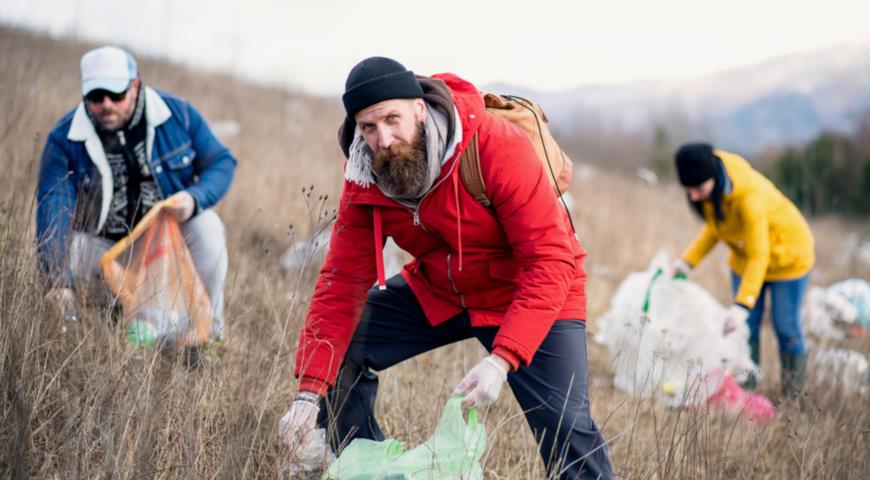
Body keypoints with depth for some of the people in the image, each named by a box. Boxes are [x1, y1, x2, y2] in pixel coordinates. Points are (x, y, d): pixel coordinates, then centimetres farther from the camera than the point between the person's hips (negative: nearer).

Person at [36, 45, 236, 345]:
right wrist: (59, 282, -37)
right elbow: (53, 209, -24)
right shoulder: (64, 139, -15)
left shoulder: (177, 115, -11)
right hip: (108, 247, 1)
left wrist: (194, 199, -28)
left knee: (207, 228, -31)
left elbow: (222, 162, -4)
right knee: (64, 253, -28)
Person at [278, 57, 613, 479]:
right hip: (436, 293, 5)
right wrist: (309, 392, -21)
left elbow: (551, 262, -32)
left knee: (565, 428, -20)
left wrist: (501, 359, -42)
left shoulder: (497, 147, -31)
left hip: (524, 296, -5)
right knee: (341, 353, -4)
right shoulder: (365, 179, -14)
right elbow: (344, 281, -12)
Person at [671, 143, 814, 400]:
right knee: (746, 328, 5)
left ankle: (793, 399, 11)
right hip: (744, 258, 6)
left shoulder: (749, 195, -39)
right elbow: (715, 225, 0)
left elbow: (759, 256, -36)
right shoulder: (709, 186, -18)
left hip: (787, 256, -6)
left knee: (786, 327, 0)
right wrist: (688, 260, -12)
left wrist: (742, 304, -42)